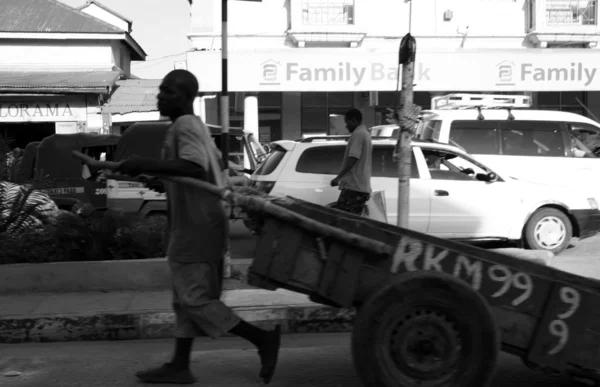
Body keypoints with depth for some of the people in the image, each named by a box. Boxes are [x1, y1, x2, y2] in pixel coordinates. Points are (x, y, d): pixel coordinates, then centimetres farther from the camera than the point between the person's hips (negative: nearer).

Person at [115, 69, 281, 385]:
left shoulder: (184, 126, -15)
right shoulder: (196, 125, 15)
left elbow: (194, 167, -32)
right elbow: (215, 164, 29)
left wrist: (145, 166, -30)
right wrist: (165, 179, 30)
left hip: (195, 227, -10)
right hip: (196, 226, 10)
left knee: (195, 299, -6)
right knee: (186, 298, 13)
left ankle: (262, 338, -3)